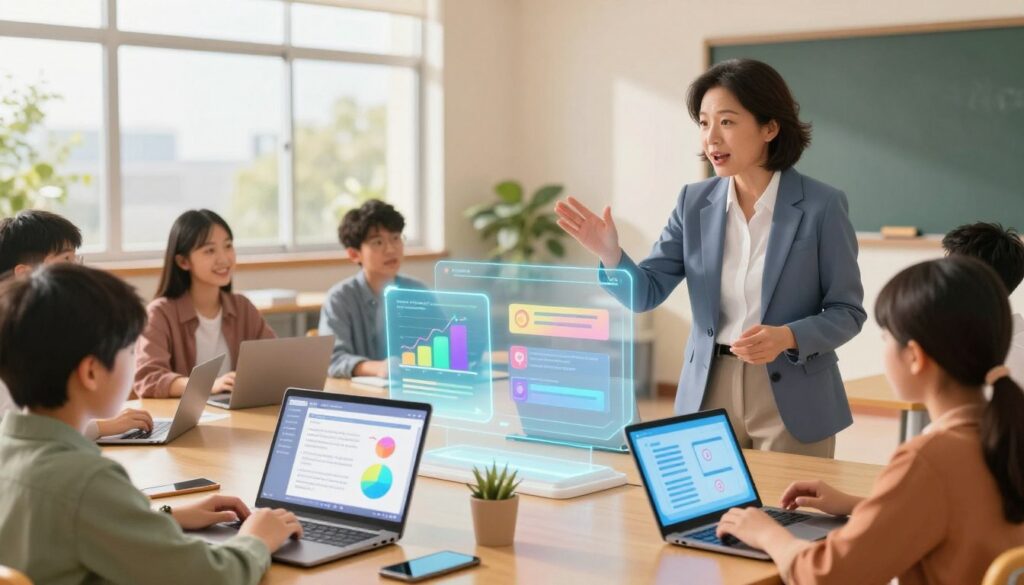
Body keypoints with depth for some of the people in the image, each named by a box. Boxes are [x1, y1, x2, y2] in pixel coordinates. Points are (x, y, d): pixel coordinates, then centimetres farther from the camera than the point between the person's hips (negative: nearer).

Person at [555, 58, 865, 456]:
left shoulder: (822, 205, -9)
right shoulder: (695, 202, 2)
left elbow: (848, 312, -5)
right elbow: (646, 294, 0)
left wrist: (788, 337, -23)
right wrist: (610, 254, -19)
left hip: (793, 404, -3)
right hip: (708, 397, 3)